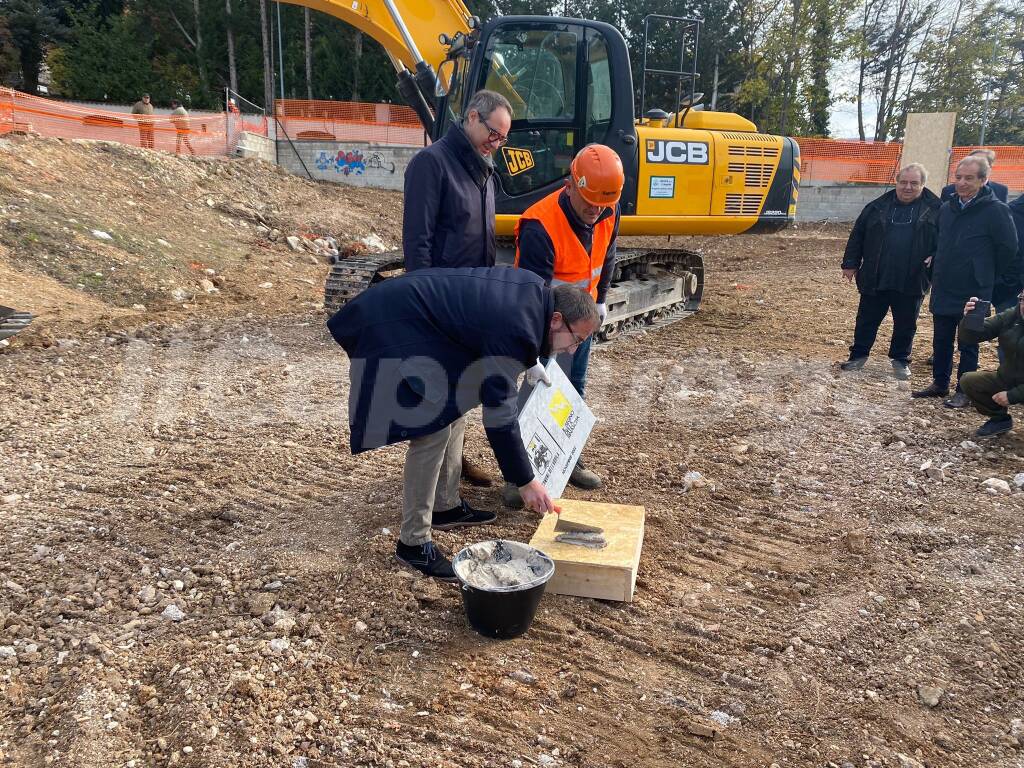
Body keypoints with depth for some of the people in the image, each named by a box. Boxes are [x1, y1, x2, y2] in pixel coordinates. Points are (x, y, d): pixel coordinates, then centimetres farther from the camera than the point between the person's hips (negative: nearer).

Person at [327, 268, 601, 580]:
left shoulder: (539, 290, 0)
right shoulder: (515, 331, -26)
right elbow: (499, 416, -24)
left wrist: (529, 364, 22)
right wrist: (526, 482, -18)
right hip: (396, 328, -11)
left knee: (453, 406, 15)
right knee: (433, 430, -14)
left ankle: (446, 507, 27)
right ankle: (413, 542, -5)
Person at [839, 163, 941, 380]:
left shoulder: (935, 210, 0)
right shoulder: (878, 207, 4)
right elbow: (858, 236, 7)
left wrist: (934, 257, -12)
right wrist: (850, 264, 5)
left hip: (912, 281, -1)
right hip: (874, 278, 1)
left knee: (906, 323, 10)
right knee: (867, 319, 9)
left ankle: (900, 360, 25)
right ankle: (859, 355, 21)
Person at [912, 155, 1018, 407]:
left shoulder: (995, 210, -11)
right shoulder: (946, 208, 7)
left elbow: (1008, 249, -7)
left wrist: (991, 279, 0)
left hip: (973, 294, -5)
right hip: (943, 291, 6)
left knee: (968, 344, 4)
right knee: (941, 340, 13)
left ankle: (964, 391, 14)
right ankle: (940, 384, 26)